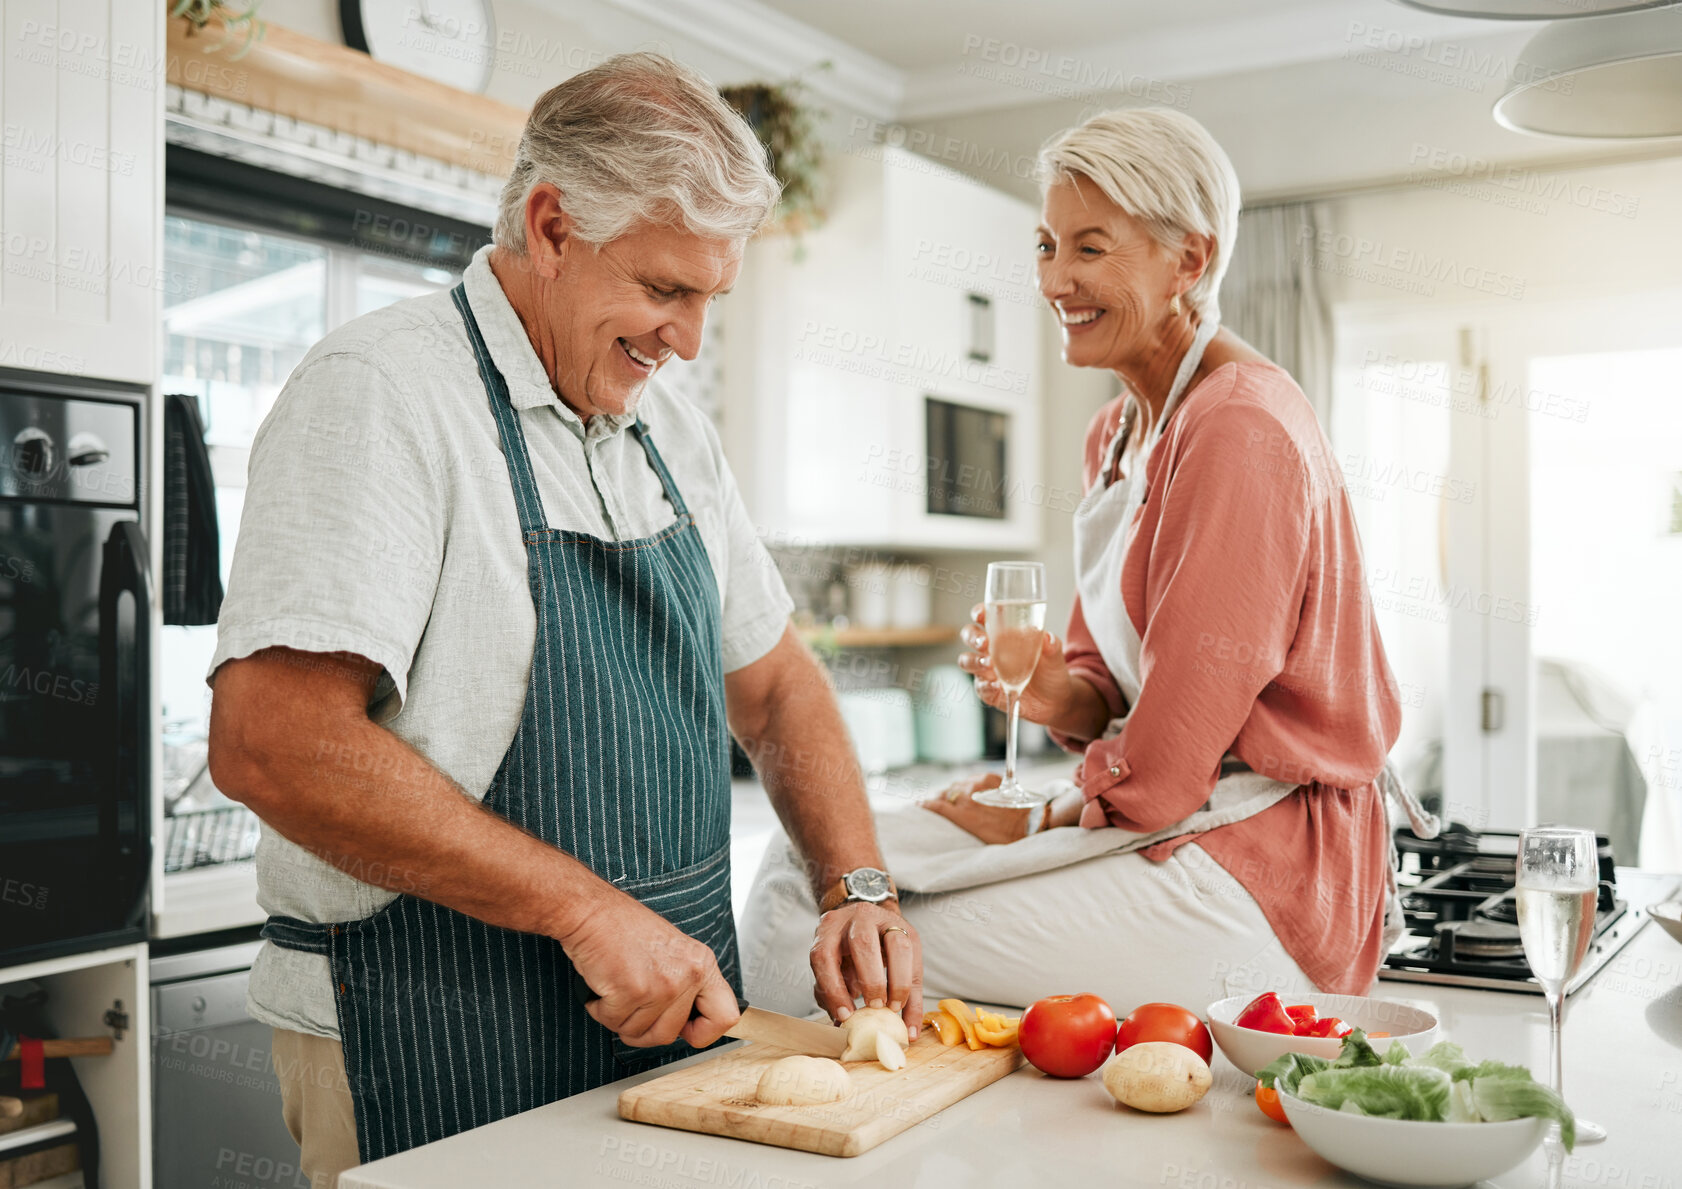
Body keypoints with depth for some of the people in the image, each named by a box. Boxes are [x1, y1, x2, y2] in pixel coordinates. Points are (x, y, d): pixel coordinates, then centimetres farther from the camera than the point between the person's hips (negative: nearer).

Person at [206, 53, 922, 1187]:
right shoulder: (381, 391, -16)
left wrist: (859, 888, -1)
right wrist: (587, 909, -23)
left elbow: (773, 685, 14)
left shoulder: (671, 427, 9)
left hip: (675, 1010, 7)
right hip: (442, 1065, -7)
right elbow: (272, 743, -25)